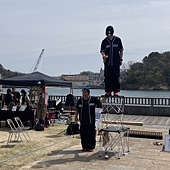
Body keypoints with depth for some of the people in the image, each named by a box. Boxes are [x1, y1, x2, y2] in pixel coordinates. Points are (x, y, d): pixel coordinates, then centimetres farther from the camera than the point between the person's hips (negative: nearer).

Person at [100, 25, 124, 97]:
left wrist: (121, 59, 6)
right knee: (107, 77, 1)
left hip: (116, 62, -1)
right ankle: (108, 91, 9)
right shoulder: (104, 41, 6)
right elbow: (102, 50, 3)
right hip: (107, 62, 1)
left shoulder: (118, 40, 5)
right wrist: (103, 55, -19)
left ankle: (116, 91, 5)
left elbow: (121, 50, 10)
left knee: (116, 77, -1)